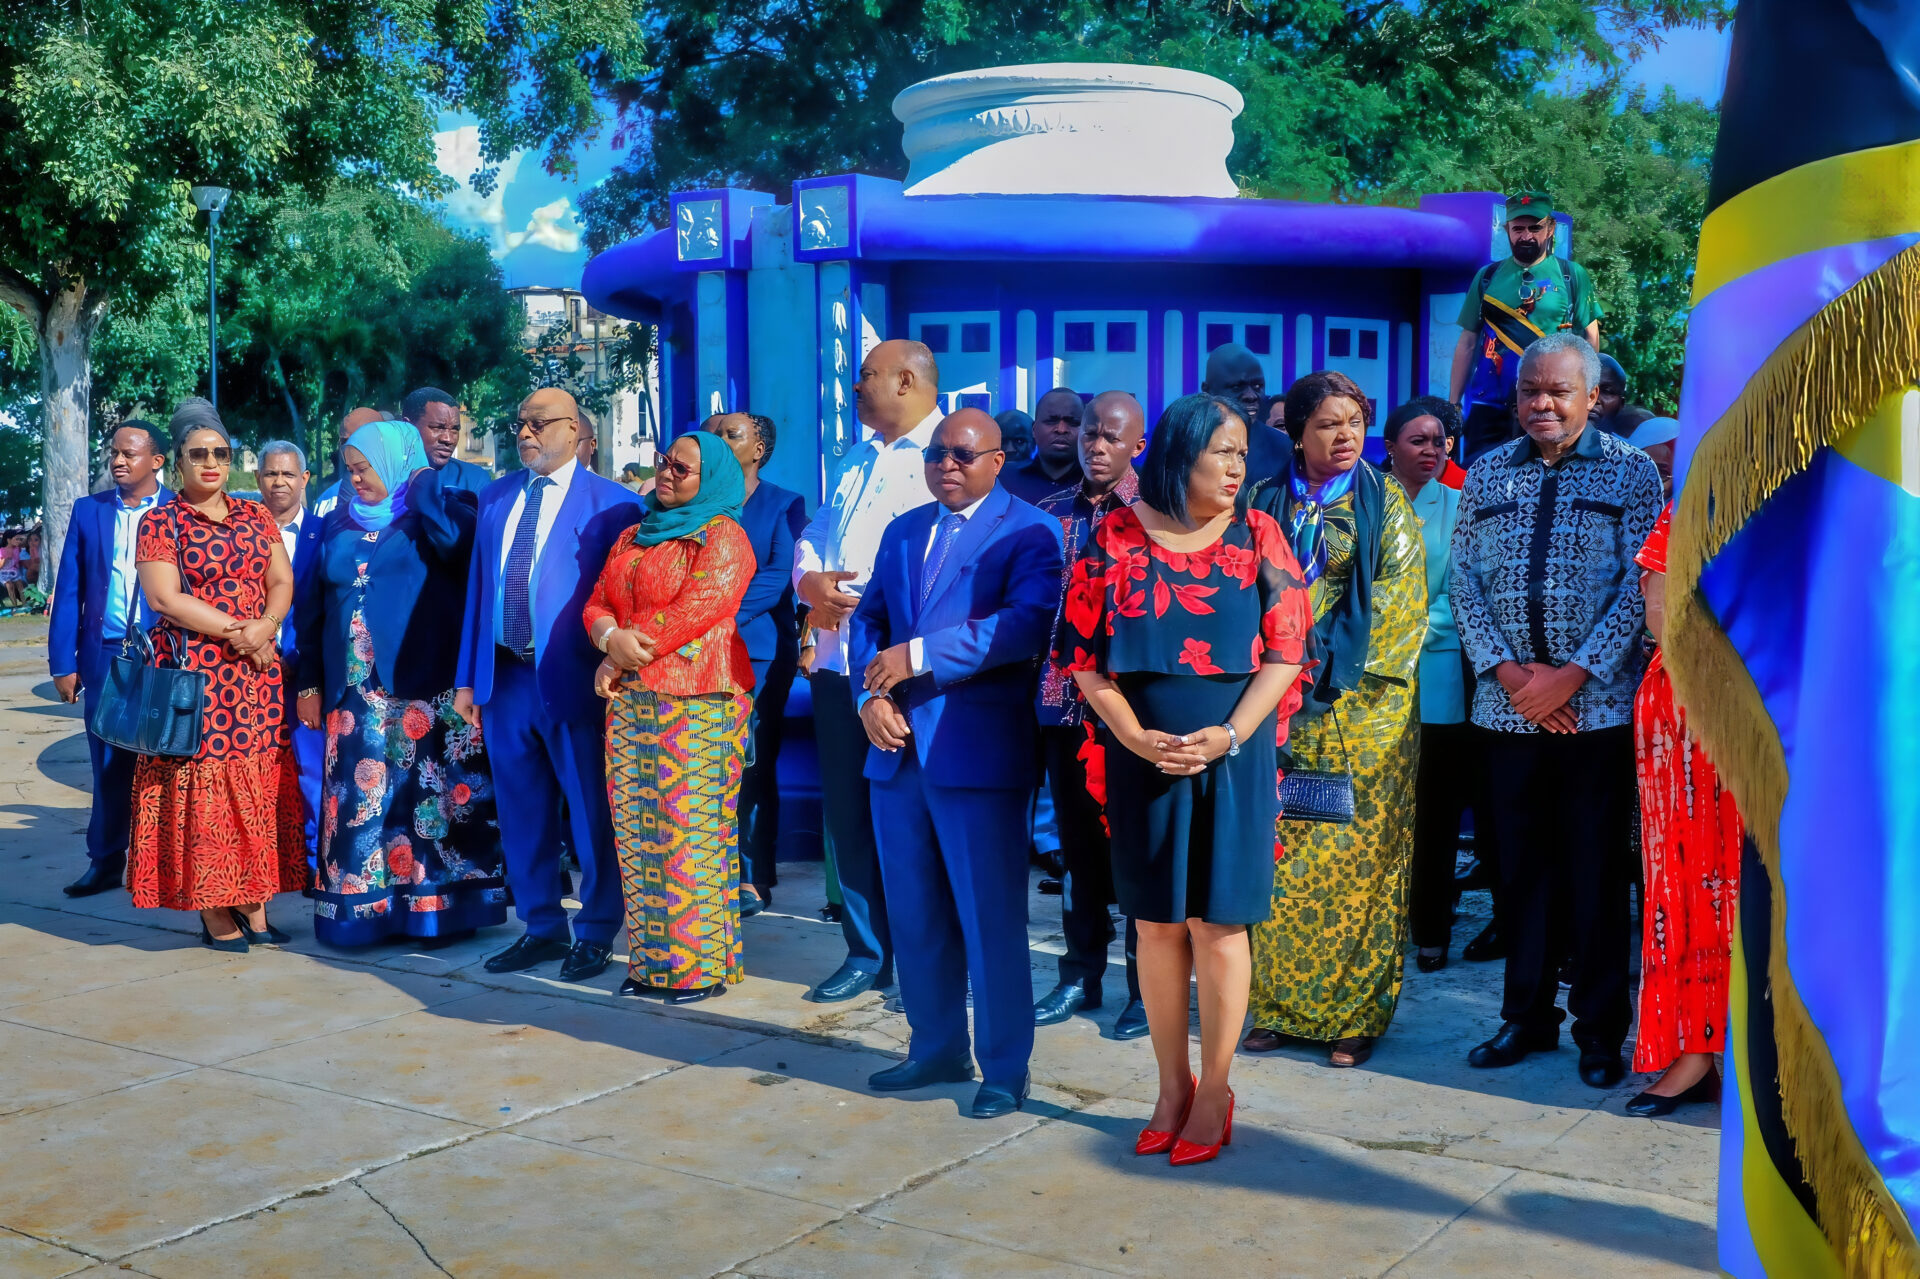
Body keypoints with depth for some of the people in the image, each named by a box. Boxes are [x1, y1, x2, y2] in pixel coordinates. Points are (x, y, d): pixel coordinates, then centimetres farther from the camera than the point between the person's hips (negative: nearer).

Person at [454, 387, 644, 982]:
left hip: (574, 681, -5)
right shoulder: (495, 499, 13)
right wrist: (466, 679, 10)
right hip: (505, 679, 5)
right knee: (523, 813, 13)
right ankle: (542, 928, 27)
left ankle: (595, 934, 18)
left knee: (591, 814, 3)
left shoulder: (611, 504, -4)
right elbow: (477, 589, 14)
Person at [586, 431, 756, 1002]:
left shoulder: (723, 537, -2)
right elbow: (598, 603, 15)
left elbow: (697, 609, -13)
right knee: (635, 829, 6)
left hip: (696, 701, -7)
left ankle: (702, 965, -2)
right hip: (630, 699, 7)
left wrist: (622, 656, -8)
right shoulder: (634, 537, 21)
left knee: (690, 832, -9)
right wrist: (611, 639, -9)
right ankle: (650, 959, 13)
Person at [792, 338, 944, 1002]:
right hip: (837, 661, 8)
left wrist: (866, 598, -19)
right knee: (847, 814, 11)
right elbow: (812, 537, 19)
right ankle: (866, 952, 21)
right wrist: (810, 580, -4)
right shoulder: (857, 460, 22)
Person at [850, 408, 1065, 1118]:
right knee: (915, 917, 13)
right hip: (898, 749, 6)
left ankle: (1004, 1068, 11)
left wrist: (918, 655, -19)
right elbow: (868, 619, 16)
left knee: (991, 918, 0)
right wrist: (871, 693, -4)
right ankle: (936, 1049, 27)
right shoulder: (902, 531, 18)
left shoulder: (1028, 532, -4)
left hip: (978, 752, -6)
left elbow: (1025, 623, -19)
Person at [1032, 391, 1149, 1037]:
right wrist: (1042, 682, 4)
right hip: (1065, 702, 4)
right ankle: (1081, 976, 23)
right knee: (1077, 844, 12)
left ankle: (1147, 986, 13)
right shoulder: (1052, 513, 10)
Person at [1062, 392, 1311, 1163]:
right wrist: (1139, 738, -11)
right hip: (1143, 759, 1)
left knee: (1216, 924, 2)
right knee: (1156, 922, 8)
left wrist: (1226, 737, -14)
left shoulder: (1257, 538, 1)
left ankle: (1213, 1095, 15)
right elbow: (1085, 655, 0)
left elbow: (1285, 654, -3)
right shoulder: (1115, 538, 1)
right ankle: (1172, 1086, 22)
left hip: (1234, 759, -1)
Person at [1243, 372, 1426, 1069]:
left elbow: (1397, 601, -4)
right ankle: (1280, 1004, 12)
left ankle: (1355, 1012, 6)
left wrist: (1329, 661, -12)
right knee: (1280, 853, 2)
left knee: (1358, 853, -2)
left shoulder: (1385, 503, 5)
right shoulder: (1267, 506, 11)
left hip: (1361, 705, -2)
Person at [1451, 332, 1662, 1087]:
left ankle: (1600, 1029, 14)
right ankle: (1526, 1015, 21)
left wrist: (1572, 676, -13)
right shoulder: (1487, 474, 11)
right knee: (1519, 866, 9)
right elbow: (1464, 578, 6)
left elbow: (1641, 587, -5)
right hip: (1508, 706, 3)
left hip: (1597, 705, -3)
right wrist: (1506, 668, -8)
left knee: (1596, 872, 3)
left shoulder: (1630, 471, 2)